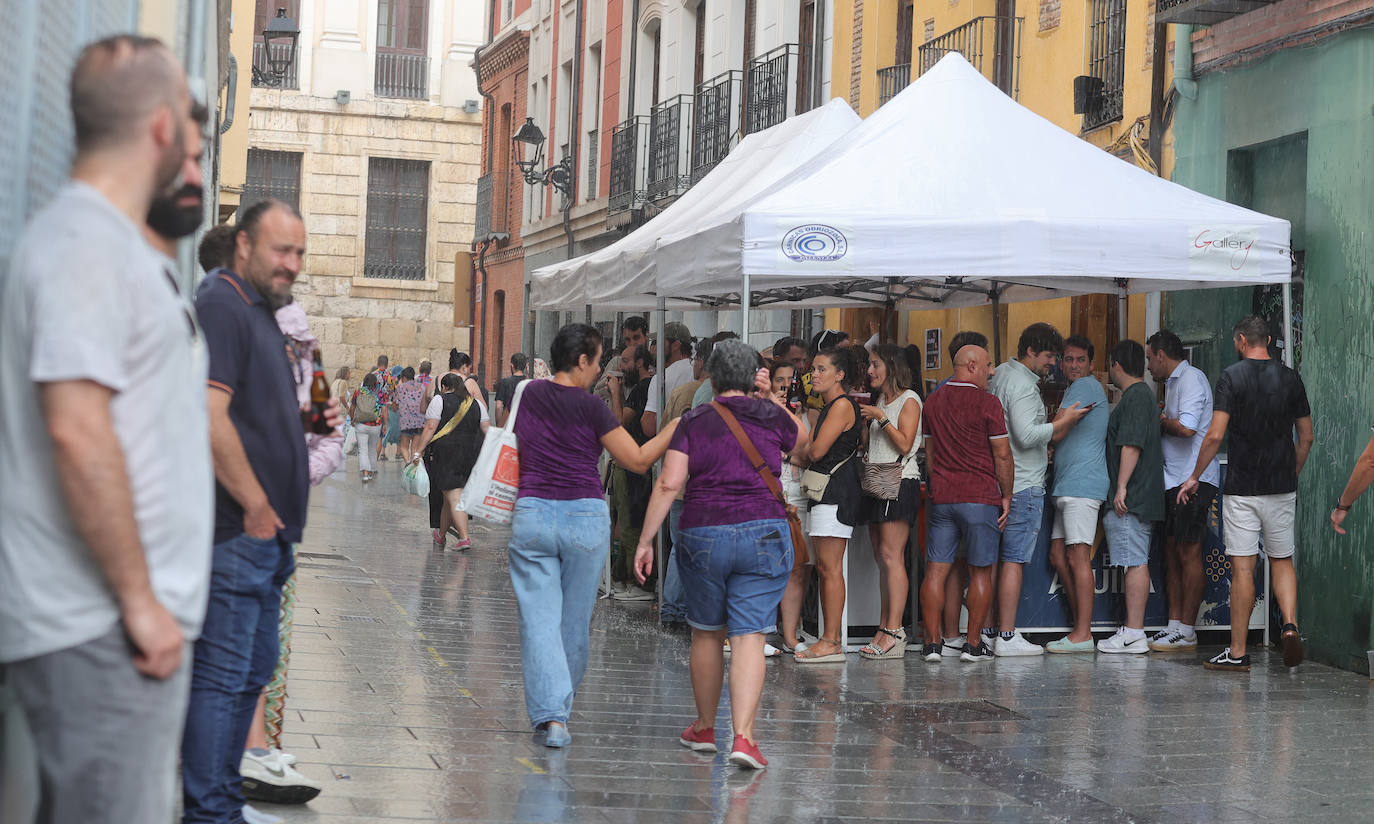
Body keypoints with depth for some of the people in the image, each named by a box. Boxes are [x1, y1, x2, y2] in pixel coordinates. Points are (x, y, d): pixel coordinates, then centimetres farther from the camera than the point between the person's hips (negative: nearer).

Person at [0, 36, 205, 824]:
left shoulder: (115, 242, 16)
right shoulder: (83, 248, -16)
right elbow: (76, 431, -23)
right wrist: (139, 599, -20)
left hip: (109, 617, 10)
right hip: (100, 627, -10)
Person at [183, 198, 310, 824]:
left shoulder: (263, 313, 20)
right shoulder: (220, 307, -12)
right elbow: (210, 418, -22)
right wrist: (257, 507, -17)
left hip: (266, 535, 10)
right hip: (237, 532, -10)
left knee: (253, 673, 15)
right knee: (222, 676, -7)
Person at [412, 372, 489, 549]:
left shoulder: (440, 400, -2)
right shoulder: (476, 403, 13)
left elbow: (430, 428, -10)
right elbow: (488, 430, 8)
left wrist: (418, 451, -9)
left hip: (446, 453, -5)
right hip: (471, 454, 5)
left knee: (454, 497, -5)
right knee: (451, 496, 19)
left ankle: (464, 538, -14)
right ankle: (441, 534, 31)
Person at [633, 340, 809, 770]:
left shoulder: (693, 421, 2)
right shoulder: (771, 416, 4)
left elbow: (668, 484, -5)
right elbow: (802, 437, 28)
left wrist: (646, 540, -2)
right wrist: (770, 397, 21)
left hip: (702, 536, 0)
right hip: (764, 534, 0)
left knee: (706, 634, 16)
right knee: (749, 637, -3)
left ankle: (704, 728, 27)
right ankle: (743, 736, -14)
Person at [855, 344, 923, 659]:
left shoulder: (908, 400, -3)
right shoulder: (879, 401, 21)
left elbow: (905, 444, -12)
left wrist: (881, 418, -13)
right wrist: (863, 418, 9)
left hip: (900, 482, -8)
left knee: (891, 556, -14)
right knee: (881, 558, 5)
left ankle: (894, 633, -17)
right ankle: (884, 629, 6)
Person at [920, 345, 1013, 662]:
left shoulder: (932, 402, 10)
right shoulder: (987, 403, -8)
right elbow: (1002, 455, -7)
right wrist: (1006, 496, 2)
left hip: (941, 496, 5)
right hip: (981, 496, -5)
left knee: (936, 569, 3)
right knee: (980, 571, 3)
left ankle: (932, 643, 1)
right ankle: (974, 645, 4)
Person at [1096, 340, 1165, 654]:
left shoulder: (1135, 396, -12)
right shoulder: (1143, 394, 20)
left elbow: (1131, 444, -20)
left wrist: (1121, 486, -21)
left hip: (1131, 498, -10)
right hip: (1142, 497, 10)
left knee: (1135, 562, -10)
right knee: (1137, 562, 10)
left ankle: (1133, 634, -10)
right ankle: (1134, 630, 12)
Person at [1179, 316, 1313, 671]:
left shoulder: (1232, 376, -7)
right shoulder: (1291, 378, 5)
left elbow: (1215, 435, -13)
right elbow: (1306, 438, 9)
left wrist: (1195, 477, -1)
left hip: (1241, 488, -3)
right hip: (1282, 487, 3)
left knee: (1242, 568, -1)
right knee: (1282, 561, 15)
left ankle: (1238, 653, 3)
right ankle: (1290, 625, -8)